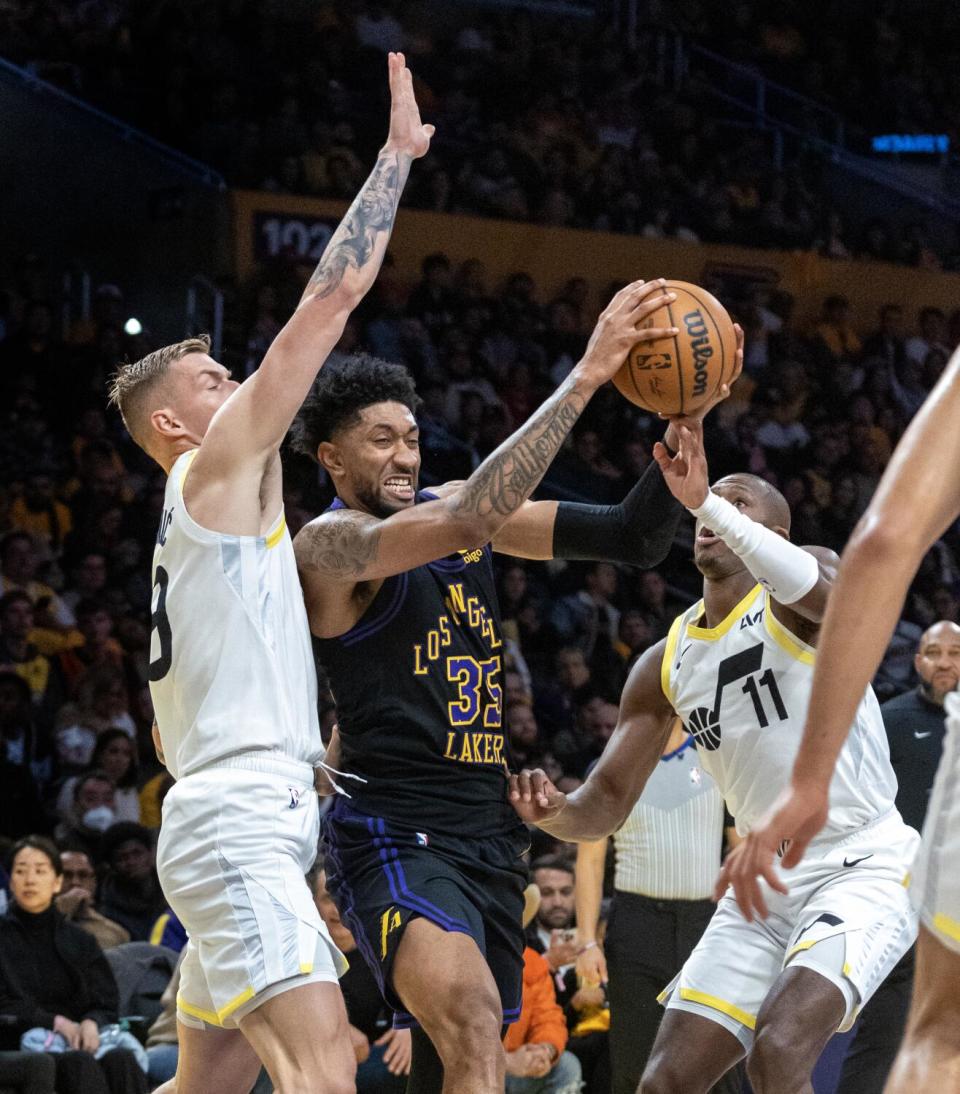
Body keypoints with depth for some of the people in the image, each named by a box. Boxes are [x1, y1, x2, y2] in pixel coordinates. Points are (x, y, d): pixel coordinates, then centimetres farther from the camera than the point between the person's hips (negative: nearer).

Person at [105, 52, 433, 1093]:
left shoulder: (195, 520, 26)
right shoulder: (222, 465, 0)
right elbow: (331, 295, -5)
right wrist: (396, 155, 0)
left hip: (218, 822, 11)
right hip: (239, 820, -11)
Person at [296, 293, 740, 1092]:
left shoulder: (451, 505, 12)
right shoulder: (329, 544, -9)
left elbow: (635, 538, 9)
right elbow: (467, 522, -28)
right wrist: (584, 378, -28)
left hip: (489, 835, 8)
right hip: (394, 837, -8)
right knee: (472, 1026, -32)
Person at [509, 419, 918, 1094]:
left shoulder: (787, 607, -7)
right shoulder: (666, 665, 10)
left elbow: (822, 591, -35)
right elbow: (606, 806, 9)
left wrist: (707, 502, -44)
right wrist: (554, 812, -15)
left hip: (863, 868, -7)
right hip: (766, 881, 7)